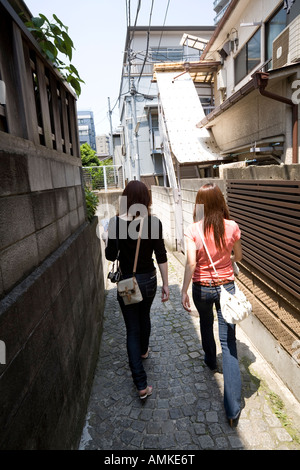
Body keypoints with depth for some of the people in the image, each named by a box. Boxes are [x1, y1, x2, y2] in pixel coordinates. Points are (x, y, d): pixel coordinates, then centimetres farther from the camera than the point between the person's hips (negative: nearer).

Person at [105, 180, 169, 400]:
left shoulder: (116, 222, -14)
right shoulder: (154, 222, -11)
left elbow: (111, 255, -12)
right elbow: (161, 256, -8)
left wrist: (111, 241, 8)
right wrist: (166, 284, 0)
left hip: (126, 282, -2)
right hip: (148, 280, 2)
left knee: (133, 328, 8)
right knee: (144, 317, 28)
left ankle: (141, 384, 9)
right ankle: (143, 350, 55)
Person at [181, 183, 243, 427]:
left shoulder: (193, 230, -14)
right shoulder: (232, 227, -8)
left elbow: (191, 263, -20)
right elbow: (238, 257, 6)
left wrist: (184, 290, -13)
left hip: (202, 288, 0)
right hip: (226, 287, 1)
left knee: (206, 324, 30)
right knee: (229, 342, 4)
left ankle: (210, 359, 56)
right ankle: (233, 408, 6)